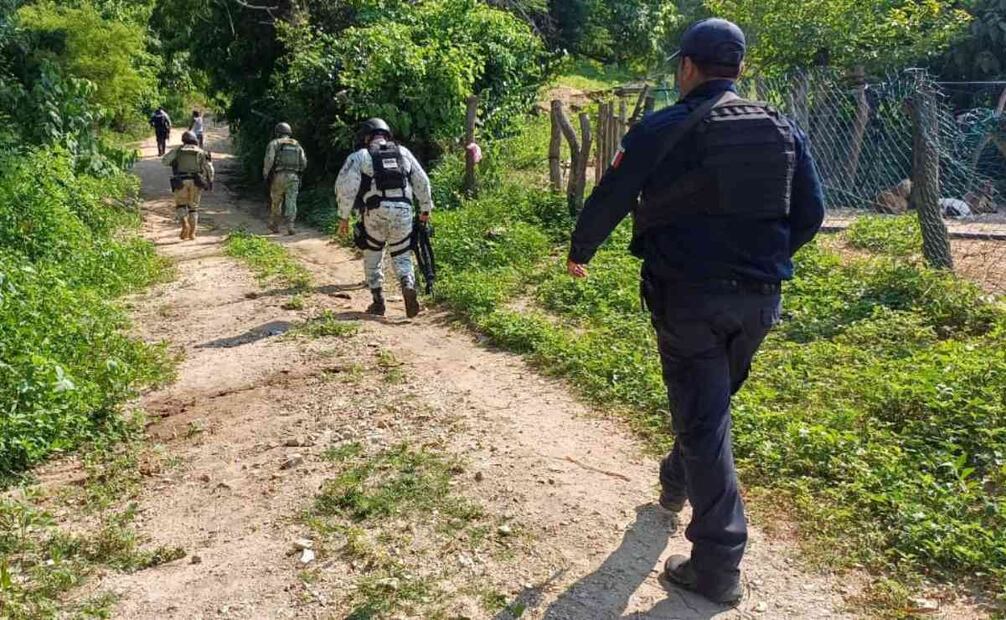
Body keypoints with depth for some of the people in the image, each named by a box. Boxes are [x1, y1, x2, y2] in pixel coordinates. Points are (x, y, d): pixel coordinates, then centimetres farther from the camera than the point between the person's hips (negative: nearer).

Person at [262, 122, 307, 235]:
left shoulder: (274, 143, 2)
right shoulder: (297, 145, 13)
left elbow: (269, 159, -11)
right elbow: (304, 163, 6)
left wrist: (265, 174, -1)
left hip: (278, 176, -2)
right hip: (293, 177, 2)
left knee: (275, 202, 12)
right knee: (291, 203, -2)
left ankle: (274, 226, 22)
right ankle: (290, 227, -15)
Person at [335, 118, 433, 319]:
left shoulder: (360, 156, 6)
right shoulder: (403, 152, 15)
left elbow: (345, 187, -3)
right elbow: (422, 182, 16)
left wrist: (343, 217, 3)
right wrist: (425, 209, 25)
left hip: (375, 213, -2)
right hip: (403, 213, 2)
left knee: (373, 257, 16)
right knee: (402, 257, 13)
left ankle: (378, 301, 15)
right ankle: (409, 286, -15)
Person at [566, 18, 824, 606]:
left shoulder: (662, 129, -7)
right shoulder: (783, 127, 6)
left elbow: (607, 201, -4)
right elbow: (810, 213, 9)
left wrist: (580, 254, 15)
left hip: (687, 296, -5)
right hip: (759, 298, 5)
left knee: (703, 418, 1)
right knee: (711, 400, 25)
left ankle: (718, 563, 2)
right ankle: (676, 483, 47)